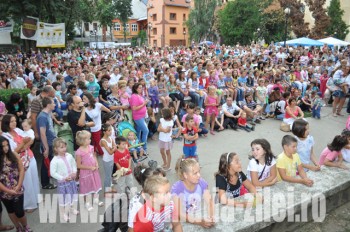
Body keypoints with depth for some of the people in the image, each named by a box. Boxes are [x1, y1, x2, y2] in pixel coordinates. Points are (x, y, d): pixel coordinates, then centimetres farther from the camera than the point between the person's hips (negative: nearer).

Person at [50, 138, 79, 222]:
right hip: (62, 182, -5)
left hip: (72, 180, 5)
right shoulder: (55, 160, -20)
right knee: (63, 198, 9)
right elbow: (52, 173, -18)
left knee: (74, 195, 21)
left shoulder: (69, 156, -6)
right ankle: (63, 214, 30)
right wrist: (63, 178, -20)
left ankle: (73, 209, 45)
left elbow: (74, 165, 7)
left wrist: (74, 173, -9)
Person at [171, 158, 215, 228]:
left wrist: (211, 218, -25)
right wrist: (199, 222, -29)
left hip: (199, 218, 3)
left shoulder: (202, 183, -7)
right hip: (183, 223, -3)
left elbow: (210, 202, -7)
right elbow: (180, 214, -20)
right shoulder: (176, 188, -19)